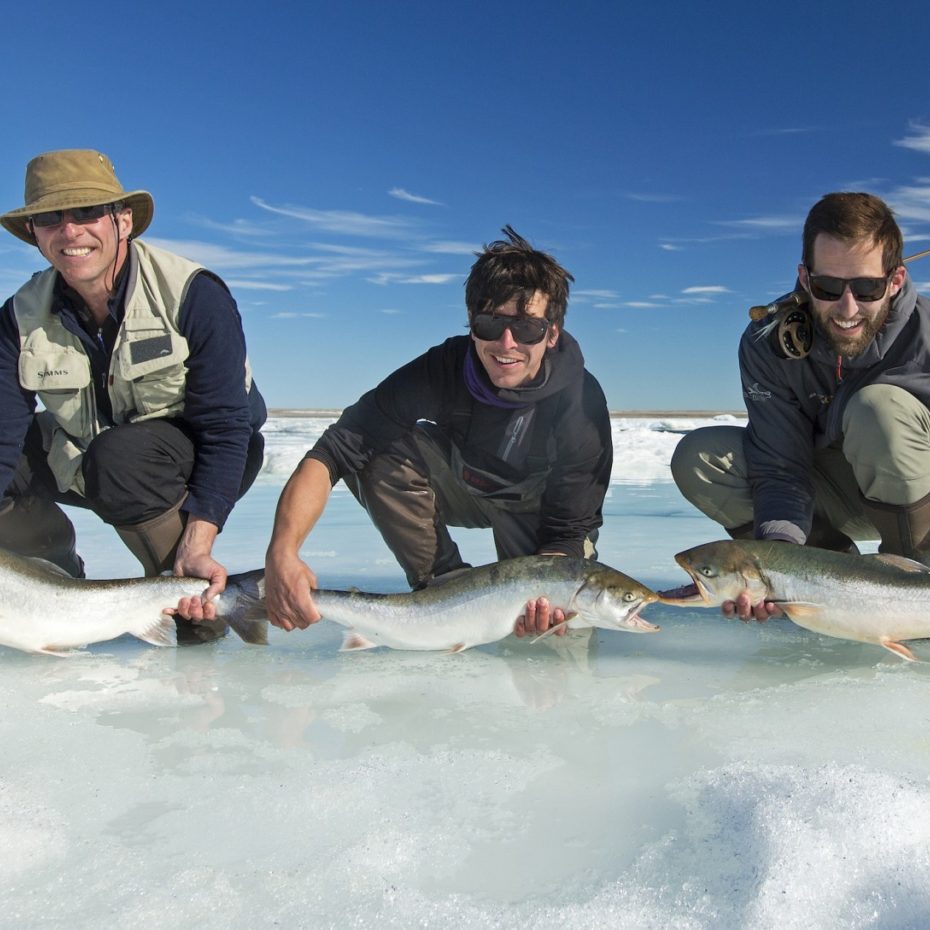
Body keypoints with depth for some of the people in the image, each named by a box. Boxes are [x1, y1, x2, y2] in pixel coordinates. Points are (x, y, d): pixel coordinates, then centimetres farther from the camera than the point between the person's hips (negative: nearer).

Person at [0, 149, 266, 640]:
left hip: (192, 461, -5)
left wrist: (196, 547, -35)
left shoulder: (196, 296, -23)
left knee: (122, 455, -36)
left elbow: (224, 430, -25)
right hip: (84, 465, 5)